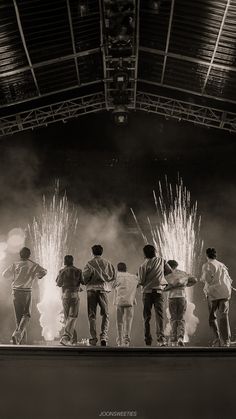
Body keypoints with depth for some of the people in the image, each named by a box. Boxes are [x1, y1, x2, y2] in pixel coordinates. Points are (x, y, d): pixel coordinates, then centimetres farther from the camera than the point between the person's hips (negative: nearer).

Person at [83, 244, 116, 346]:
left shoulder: (90, 263, -2)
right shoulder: (107, 263, 7)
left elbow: (86, 275, -14)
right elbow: (113, 276, 2)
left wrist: (87, 283, 6)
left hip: (92, 289, -1)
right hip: (103, 289, 1)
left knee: (92, 315, 6)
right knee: (105, 314, 9)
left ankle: (93, 338, 3)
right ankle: (104, 336, -6)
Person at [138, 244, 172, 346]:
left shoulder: (143, 265, -6)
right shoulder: (161, 260, 3)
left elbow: (141, 281, -8)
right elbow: (170, 271, 6)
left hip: (147, 292, -1)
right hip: (158, 290, 1)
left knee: (147, 316, 8)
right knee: (159, 315, -1)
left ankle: (148, 340, 12)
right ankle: (161, 337, -15)